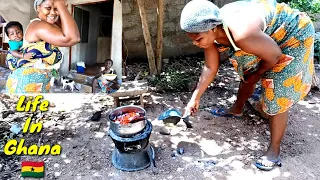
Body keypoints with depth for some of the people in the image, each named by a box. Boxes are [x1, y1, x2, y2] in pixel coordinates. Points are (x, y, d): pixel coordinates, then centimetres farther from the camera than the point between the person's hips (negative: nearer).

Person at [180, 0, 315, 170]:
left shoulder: (242, 34, -42)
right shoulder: (210, 31, -16)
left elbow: (274, 56, -25)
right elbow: (210, 68, -5)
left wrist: (256, 76, -6)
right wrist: (195, 98, -5)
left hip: (293, 35, -7)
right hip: (266, 37, 8)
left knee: (277, 96, -5)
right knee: (246, 74, 21)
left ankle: (274, 150, 10)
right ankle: (237, 109, 47)